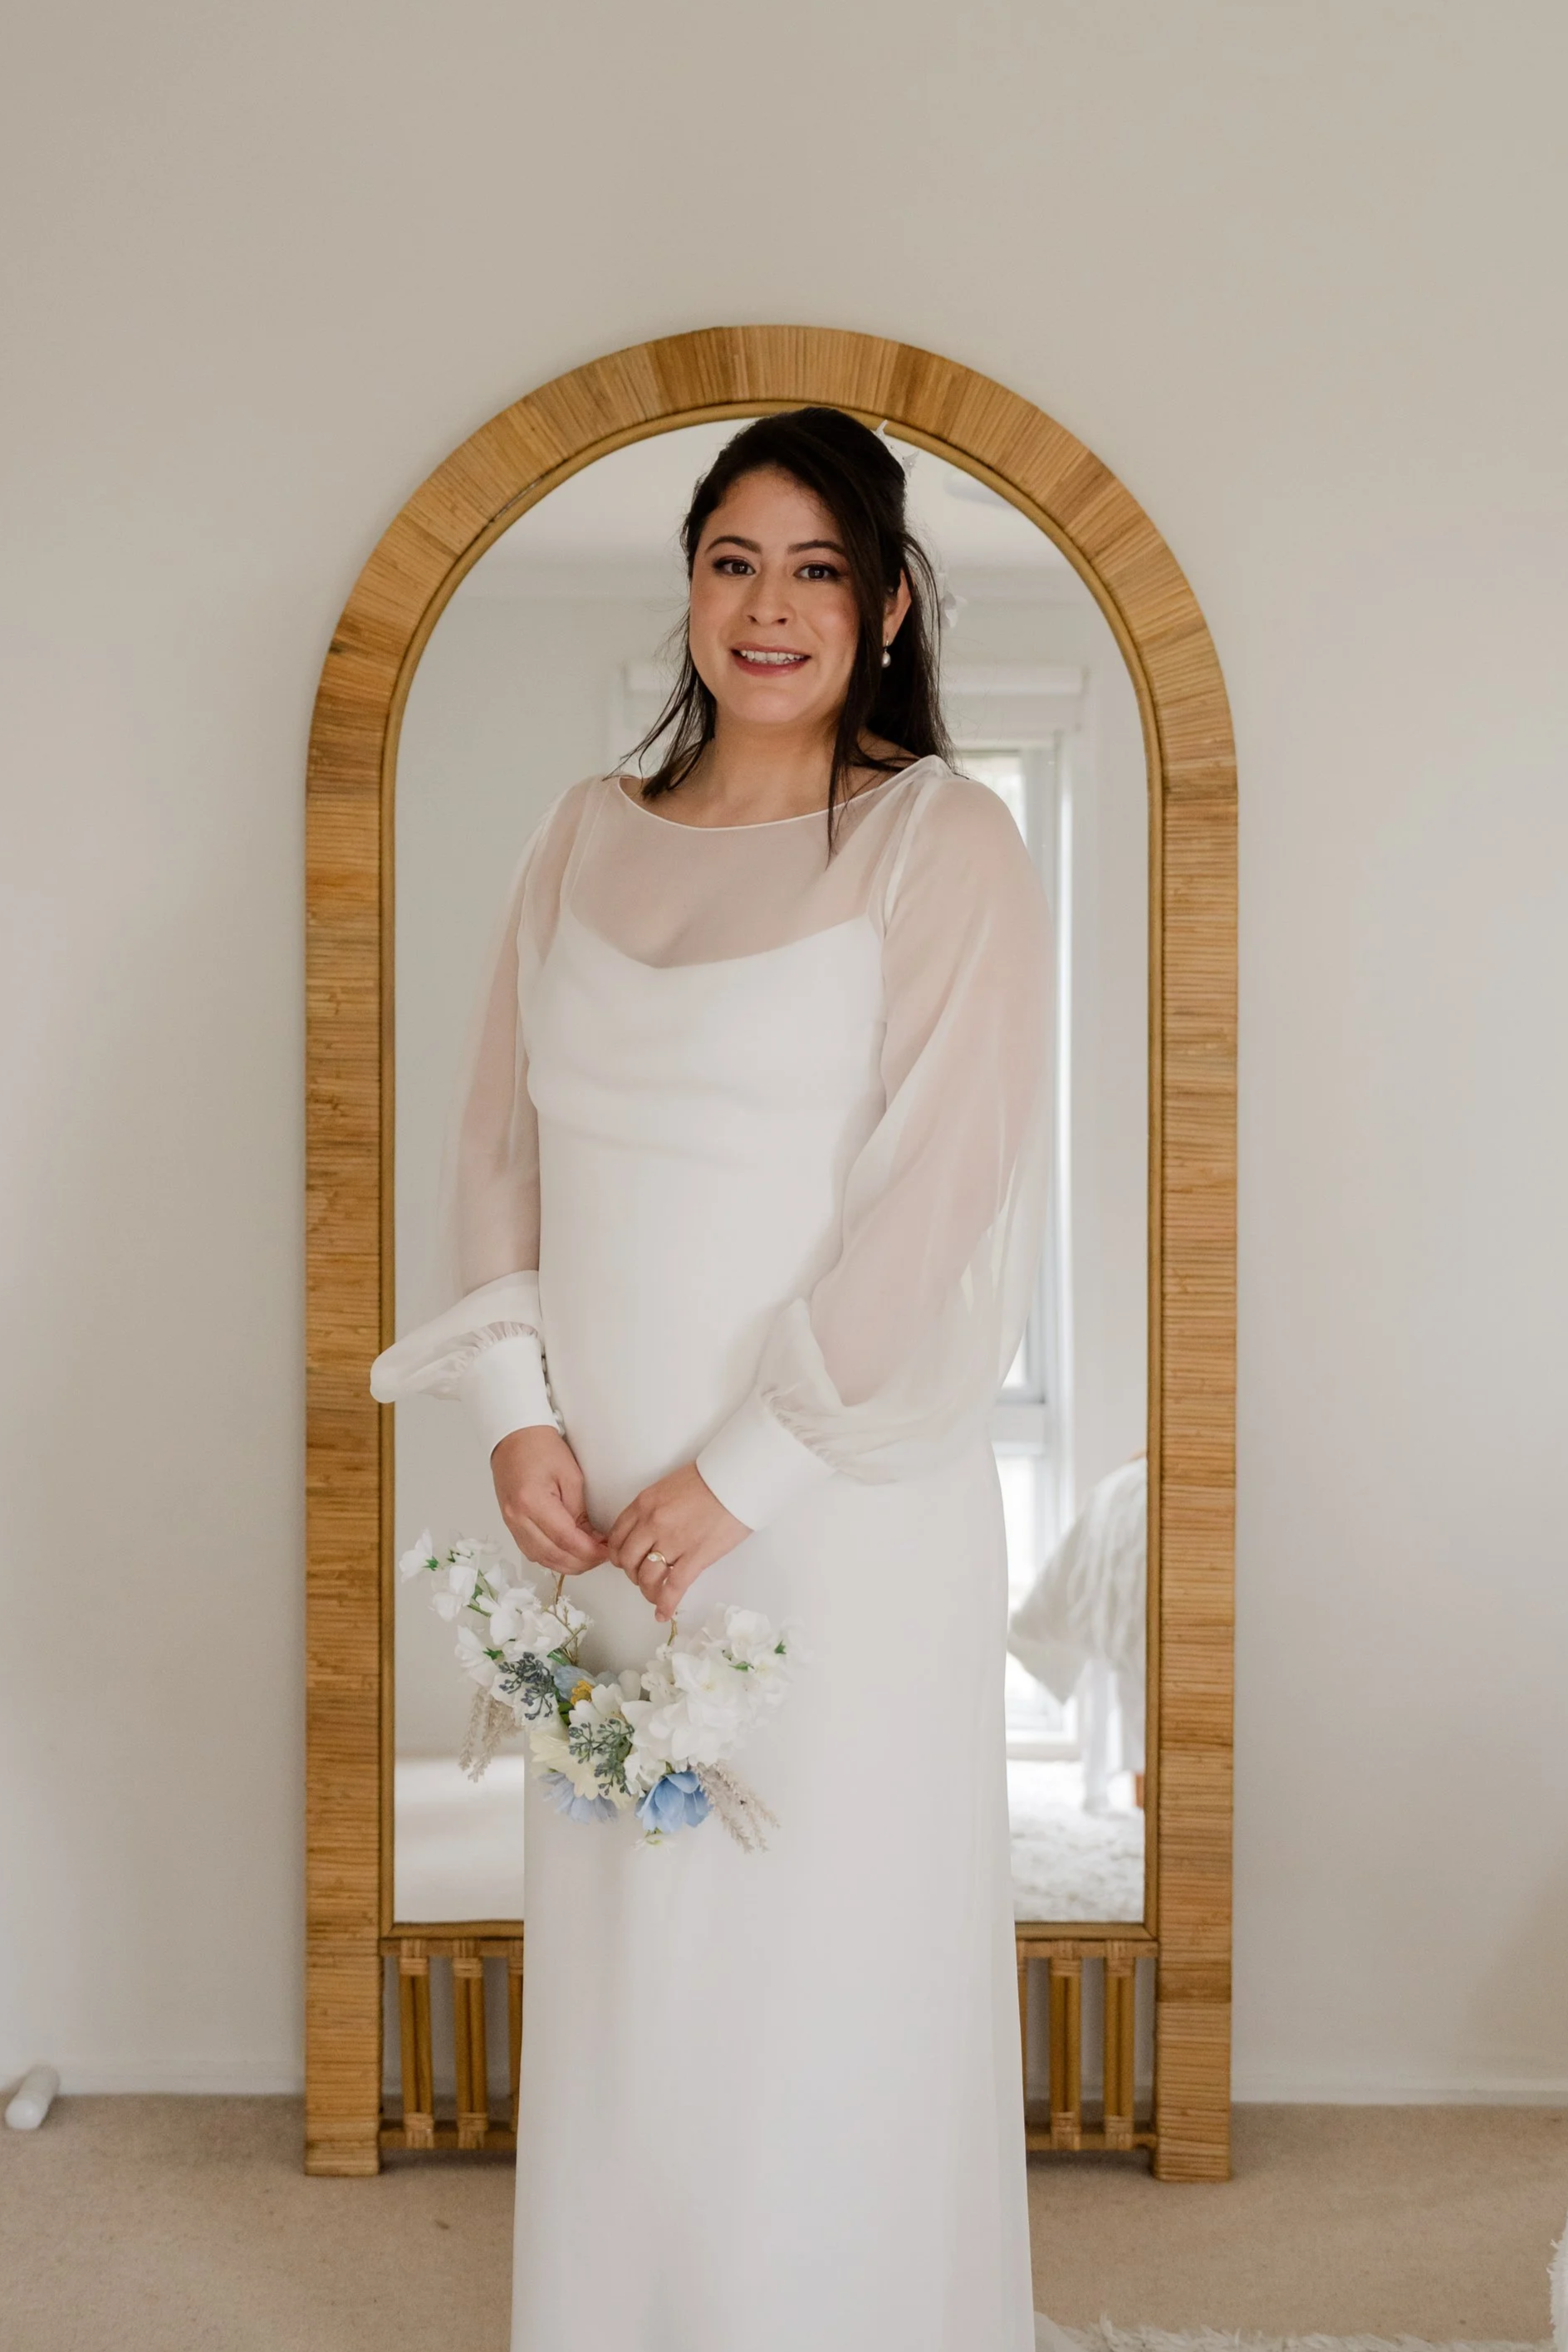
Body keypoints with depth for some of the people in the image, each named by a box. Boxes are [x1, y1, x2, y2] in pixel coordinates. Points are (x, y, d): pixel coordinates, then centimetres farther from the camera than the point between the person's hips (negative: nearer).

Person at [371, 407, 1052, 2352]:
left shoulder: (943, 845, -6)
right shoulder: (590, 837, 10)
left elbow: (951, 1204, -12)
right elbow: (505, 1137, 9)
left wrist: (744, 1475, -14)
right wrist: (516, 1409, -3)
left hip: (839, 1507, -4)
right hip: (604, 1502, 5)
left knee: (825, 1959, 5)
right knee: (617, 1956, 14)